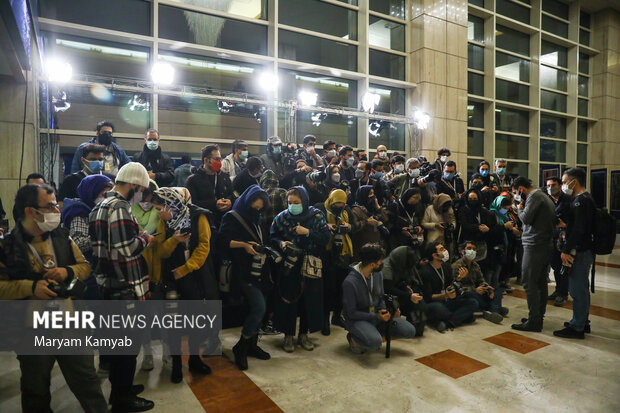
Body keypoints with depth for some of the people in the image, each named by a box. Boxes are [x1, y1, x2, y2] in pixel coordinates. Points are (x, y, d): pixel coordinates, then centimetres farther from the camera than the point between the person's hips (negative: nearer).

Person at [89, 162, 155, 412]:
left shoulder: (101, 206, 13)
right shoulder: (120, 208, -19)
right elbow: (128, 249, -26)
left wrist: (138, 237, 13)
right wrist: (145, 238, -8)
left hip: (109, 284, 10)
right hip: (125, 286, -10)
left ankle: (118, 386, 35)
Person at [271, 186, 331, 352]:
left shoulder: (316, 215, -1)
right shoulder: (282, 217, 1)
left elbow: (326, 237, -5)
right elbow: (273, 237, 7)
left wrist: (308, 232, -17)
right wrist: (281, 243, -14)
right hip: (289, 266, 0)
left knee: (309, 299, 6)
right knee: (289, 299, 1)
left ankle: (303, 335, 24)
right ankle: (288, 335, 18)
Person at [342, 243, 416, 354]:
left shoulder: (378, 274, -1)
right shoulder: (350, 282, -22)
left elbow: (381, 298, 11)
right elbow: (351, 313, -17)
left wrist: (388, 311, -10)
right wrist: (376, 316, -23)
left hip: (377, 314, 7)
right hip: (357, 319, -7)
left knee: (410, 331, -7)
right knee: (375, 342, -36)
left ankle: (374, 332, 6)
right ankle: (354, 337, -4)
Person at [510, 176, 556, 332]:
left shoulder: (535, 196, -11)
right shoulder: (545, 197, 19)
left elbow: (526, 218, -19)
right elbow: (554, 222, 20)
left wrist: (520, 208, -1)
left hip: (534, 247, -10)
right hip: (547, 246, 10)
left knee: (529, 284, -7)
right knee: (541, 283, 14)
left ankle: (534, 321, -4)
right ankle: (539, 317, 22)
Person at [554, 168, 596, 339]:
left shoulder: (581, 201, -17)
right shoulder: (586, 198, 15)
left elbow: (578, 229, -24)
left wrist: (566, 250, -22)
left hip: (580, 252, -10)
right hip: (584, 250, 10)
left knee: (577, 289, -3)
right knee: (581, 288, 18)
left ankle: (577, 327, 5)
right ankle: (583, 322, 29)